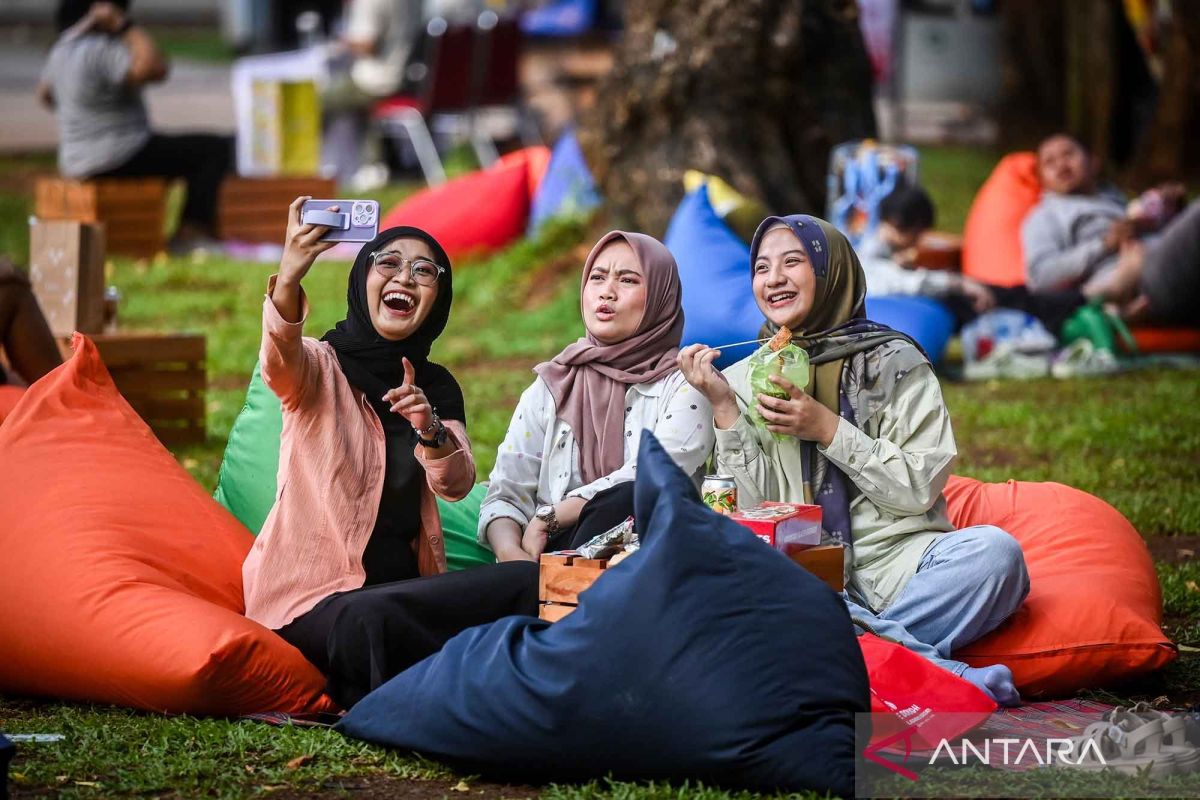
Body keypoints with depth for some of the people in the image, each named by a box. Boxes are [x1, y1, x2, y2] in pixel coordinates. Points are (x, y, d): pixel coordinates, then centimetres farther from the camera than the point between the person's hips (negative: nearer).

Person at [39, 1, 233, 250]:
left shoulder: (64, 47, 8)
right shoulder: (103, 50, -22)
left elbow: (45, 93, 25)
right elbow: (156, 69, -33)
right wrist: (126, 26, -24)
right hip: (119, 158, -10)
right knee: (215, 150, -9)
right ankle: (193, 231, -11)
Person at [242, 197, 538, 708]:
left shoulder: (437, 388, 14)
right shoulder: (321, 368, -2)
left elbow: (456, 485, -4)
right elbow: (280, 361, -28)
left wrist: (430, 431, -26)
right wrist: (289, 278, -49)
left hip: (403, 587, 5)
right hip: (312, 594, -5)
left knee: (529, 585, -17)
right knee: (371, 621, -38)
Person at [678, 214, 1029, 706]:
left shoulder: (894, 362, 7)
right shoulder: (744, 380, 14)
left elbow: (922, 488, -1)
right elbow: (752, 511, 5)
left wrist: (828, 430, -9)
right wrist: (724, 409, -4)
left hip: (897, 561, -1)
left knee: (994, 550, -31)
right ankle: (946, 673, -35)